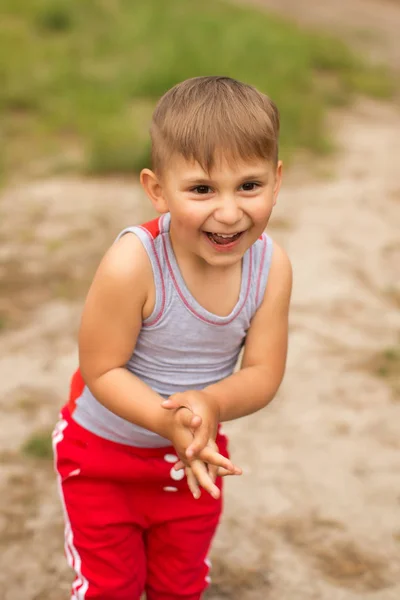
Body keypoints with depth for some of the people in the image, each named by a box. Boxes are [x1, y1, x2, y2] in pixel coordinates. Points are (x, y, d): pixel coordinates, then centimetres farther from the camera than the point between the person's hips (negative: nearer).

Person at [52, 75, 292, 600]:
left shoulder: (271, 265, -22)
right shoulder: (134, 262, -34)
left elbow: (263, 373, -16)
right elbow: (102, 370, -26)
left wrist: (211, 404, -37)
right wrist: (170, 422, -40)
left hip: (195, 457, 4)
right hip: (104, 454, -3)